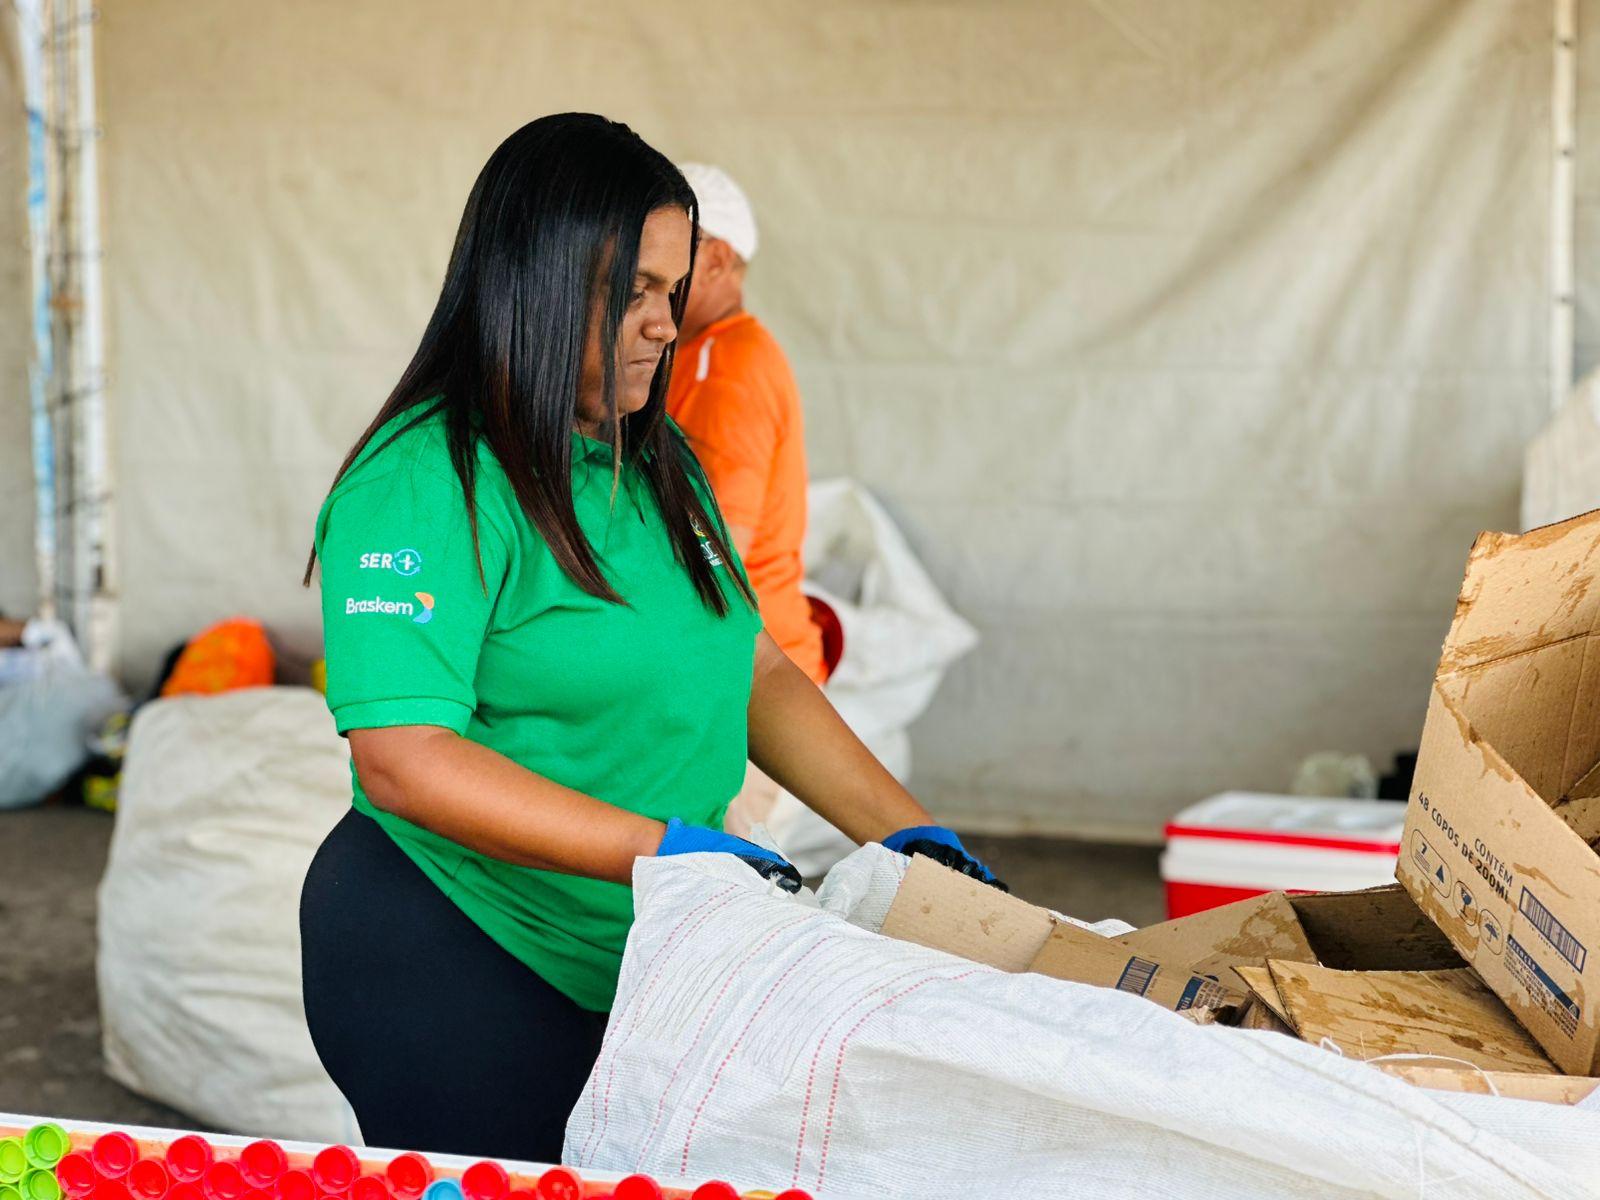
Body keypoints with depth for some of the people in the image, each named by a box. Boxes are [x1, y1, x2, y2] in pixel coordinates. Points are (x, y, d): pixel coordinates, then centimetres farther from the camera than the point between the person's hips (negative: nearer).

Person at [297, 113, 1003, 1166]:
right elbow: (406, 760, -24)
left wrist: (911, 834, -2)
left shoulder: (656, 464, 10)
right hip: (450, 964, -7)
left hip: (632, 969, 8)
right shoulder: (423, 487, -17)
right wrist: (666, 849, -30)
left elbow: (757, 672, 10)